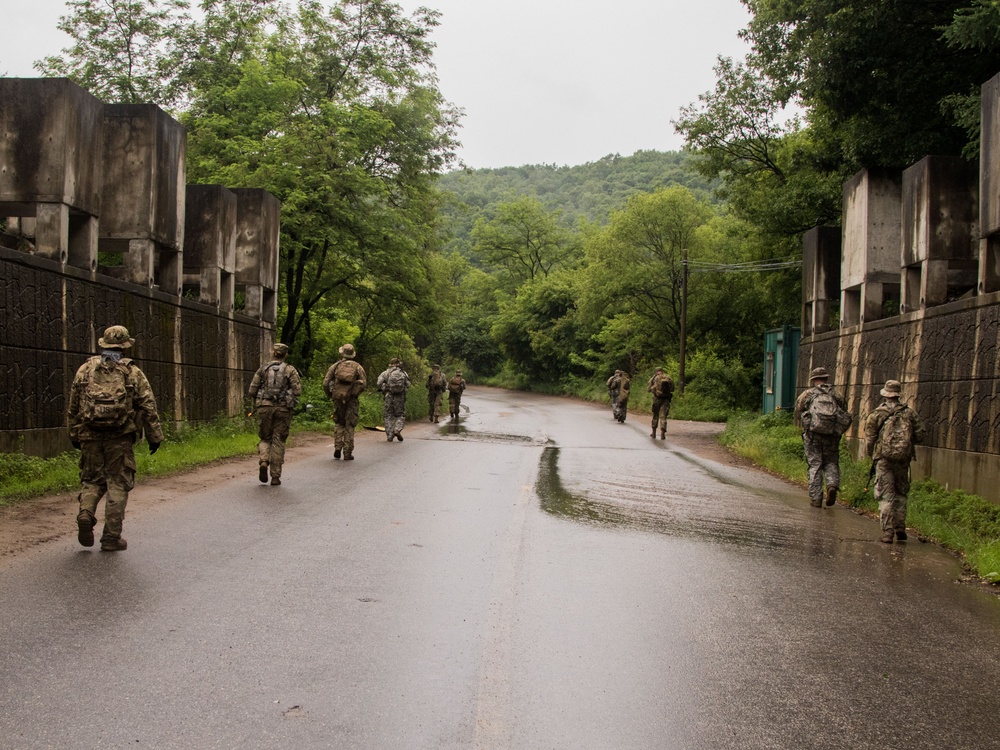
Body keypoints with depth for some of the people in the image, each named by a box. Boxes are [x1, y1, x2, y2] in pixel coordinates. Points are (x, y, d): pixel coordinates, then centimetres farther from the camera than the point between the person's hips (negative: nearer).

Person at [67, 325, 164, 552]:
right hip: (120, 437, -2)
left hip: (90, 436, 3)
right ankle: (111, 537, 4)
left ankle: (86, 514, -10)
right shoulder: (132, 372, 1)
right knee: (118, 483, 4)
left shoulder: (85, 370, 9)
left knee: (92, 480, 17)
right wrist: (154, 436, 4)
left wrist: (74, 435, 21)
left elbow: (73, 407, 13)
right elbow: (148, 406, -2)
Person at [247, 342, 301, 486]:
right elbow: (297, 390, -6)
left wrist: (256, 404, 22)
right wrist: (291, 402, 12)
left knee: (265, 438, 16)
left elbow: (252, 390, 5)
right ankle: (275, 476, 4)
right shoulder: (290, 370, 4)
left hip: (264, 407, 1)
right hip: (283, 408, -1)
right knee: (278, 442, 6)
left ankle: (263, 462, -12)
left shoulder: (263, 368, 8)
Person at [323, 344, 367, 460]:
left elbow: (325, 383, 0)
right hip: (351, 400, -1)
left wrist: (330, 395, 15)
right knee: (349, 426, 4)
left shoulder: (335, 366, 5)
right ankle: (347, 453, 3)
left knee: (339, 423, 19)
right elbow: (363, 383, -5)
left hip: (338, 398, 1)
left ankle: (337, 448, 7)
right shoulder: (358, 367, 5)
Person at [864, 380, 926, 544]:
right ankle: (900, 527, 14)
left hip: (884, 458, -2)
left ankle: (887, 533, -4)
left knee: (886, 496, 1)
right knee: (901, 493, 18)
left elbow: (869, 440, -3)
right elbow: (920, 436, 3)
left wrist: (872, 455, 14)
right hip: (903, 458, 2)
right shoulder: (909, 413, 4)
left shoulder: (876, 415, -2)